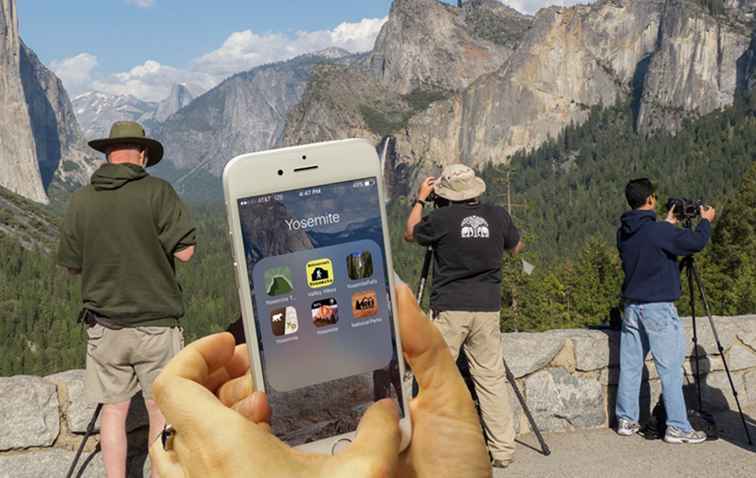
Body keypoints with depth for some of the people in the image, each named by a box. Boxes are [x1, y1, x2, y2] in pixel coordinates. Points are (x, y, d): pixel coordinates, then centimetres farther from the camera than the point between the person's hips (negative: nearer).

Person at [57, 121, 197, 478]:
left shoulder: (81, 200, 0)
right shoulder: (157, 192, -10)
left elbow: (71, 264, 7)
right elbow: (185, 251, -12)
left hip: (104, 324, 3)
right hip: (155, 323, -3)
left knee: (114, 408, 11)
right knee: (162, 408, 9)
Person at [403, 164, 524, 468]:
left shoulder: (441, 219, -8)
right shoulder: (497, 216, 1)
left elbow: (410, 234, 12)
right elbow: (516, 248, 19)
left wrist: (420, 199, 22)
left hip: (448, 309, -3)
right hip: (487, 309, 3)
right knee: (492, 378, 7)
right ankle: (503, 450, 9)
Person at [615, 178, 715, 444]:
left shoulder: (623, 233, 6)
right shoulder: (658, 231, -16)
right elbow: (696, 242, -14)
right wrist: (705, 221, 4)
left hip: (631, 306, 7)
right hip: (658, 307, -7)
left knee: (630, 365, 11)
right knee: (670, 369, 0)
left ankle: (626, 420, 18)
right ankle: (677, 427, 4)